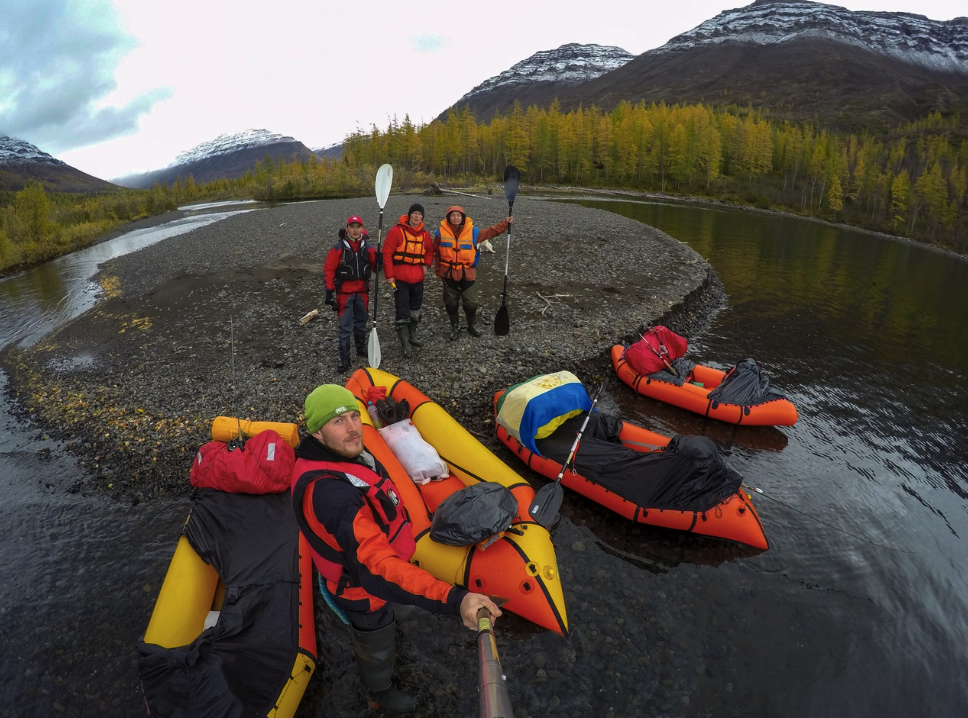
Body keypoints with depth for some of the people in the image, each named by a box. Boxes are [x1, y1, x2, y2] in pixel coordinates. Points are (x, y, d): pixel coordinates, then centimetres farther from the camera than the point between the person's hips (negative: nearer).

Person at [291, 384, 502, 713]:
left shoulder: (346, 455, -14)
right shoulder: (331, 495, -45)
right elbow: (377, 569, -51)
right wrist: (454, 600, -58)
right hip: (363, 592, -6)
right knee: (376, 647, 26)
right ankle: (379, 690, 56)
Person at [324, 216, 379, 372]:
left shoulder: (368, 247, 1)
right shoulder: (338, 248, -9)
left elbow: (374, 267, 6)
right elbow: (329, 270, -7)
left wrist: (378, 262, -17)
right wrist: (329, 291, -10)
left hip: (362, 291, 4)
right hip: (344, 292, -4)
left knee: (361, 322, 19)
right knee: (345, 326, -3)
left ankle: (361, 349, 38)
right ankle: (344, 359, 4)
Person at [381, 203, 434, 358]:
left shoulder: (424, 234, 6)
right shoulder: (397, 231, -12)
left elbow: (430, 250, 23)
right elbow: (387, 253, -12)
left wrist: (426, 264, 6)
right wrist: (389, 275, -14)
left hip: (418, 278, 6)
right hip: (400, 278, -6)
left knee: (415, 309, 18)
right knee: (403, 312, -6)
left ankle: (412, 335, 36)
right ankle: (405, 344, 2)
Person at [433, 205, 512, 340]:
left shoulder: (472, 231, -5)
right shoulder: (441, 232, -6)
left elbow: (490, 232, 7)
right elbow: (436, 253, 4)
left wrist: (505, 223, -1)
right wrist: (438, 270, 7)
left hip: (467, 274, 0)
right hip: (448, 274, 0)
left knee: (471, 303, 8)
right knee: (451, 303, 11)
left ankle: (472, 326, 31)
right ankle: (455, 327, 30)